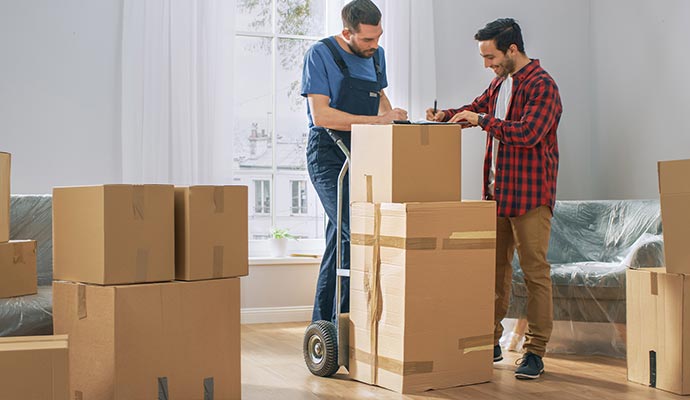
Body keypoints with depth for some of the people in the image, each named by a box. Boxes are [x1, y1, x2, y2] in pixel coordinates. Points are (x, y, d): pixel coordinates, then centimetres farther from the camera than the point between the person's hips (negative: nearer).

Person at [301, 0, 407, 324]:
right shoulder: (320, 54, -11)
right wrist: (378, 120, -22)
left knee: (341, 238, 10)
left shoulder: (376, 55, 10)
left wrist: (391, 113, 5)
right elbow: (321, 115, -19)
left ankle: (323, 323, 20)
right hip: (328, 155, -7)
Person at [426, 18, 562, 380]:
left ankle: (536, 351, 4)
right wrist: (446, 115, 7)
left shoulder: (541, 85, -11)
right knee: (494, 267, 12)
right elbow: (476, 107, 28)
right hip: (497, 191, 8)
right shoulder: (500, 82, 16)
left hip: (530, 193, -8)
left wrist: (481, 120, -18)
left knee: (535, 272, -3)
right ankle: (490, 342, 21)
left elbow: (528, 133, -23)